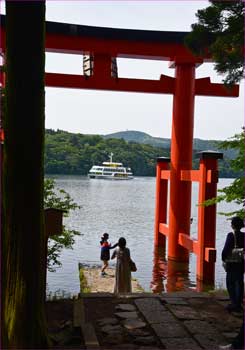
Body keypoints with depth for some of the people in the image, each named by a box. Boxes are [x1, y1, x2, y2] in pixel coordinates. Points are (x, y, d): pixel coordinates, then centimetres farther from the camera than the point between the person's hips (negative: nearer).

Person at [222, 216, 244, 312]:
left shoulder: (231, 235, -14)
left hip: (232, 264, -5)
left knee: (230, 283, 6)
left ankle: (234, 303, 2)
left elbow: (226, 248, -16)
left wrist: (224, 259, -4)